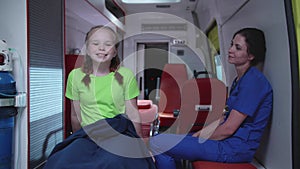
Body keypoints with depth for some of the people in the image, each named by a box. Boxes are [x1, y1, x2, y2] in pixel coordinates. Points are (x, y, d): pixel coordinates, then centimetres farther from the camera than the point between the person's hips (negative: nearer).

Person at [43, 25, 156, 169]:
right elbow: (76, 116, 13)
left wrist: (140, 145, 9)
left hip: (120, 132, -1)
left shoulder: (126, 75, 0)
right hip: (88, 134, 2)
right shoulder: (76, 76, 4)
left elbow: (133, 115, 4)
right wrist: (78, 140, 22)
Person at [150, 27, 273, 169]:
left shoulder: (253, 80, -17)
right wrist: (197, 135, 6)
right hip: (228, 140, 9)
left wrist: (198, 140, -6)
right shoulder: (240, 80, 15)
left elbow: (228, 128, -20)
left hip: (236, 147, -9)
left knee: (157, 143, -13)